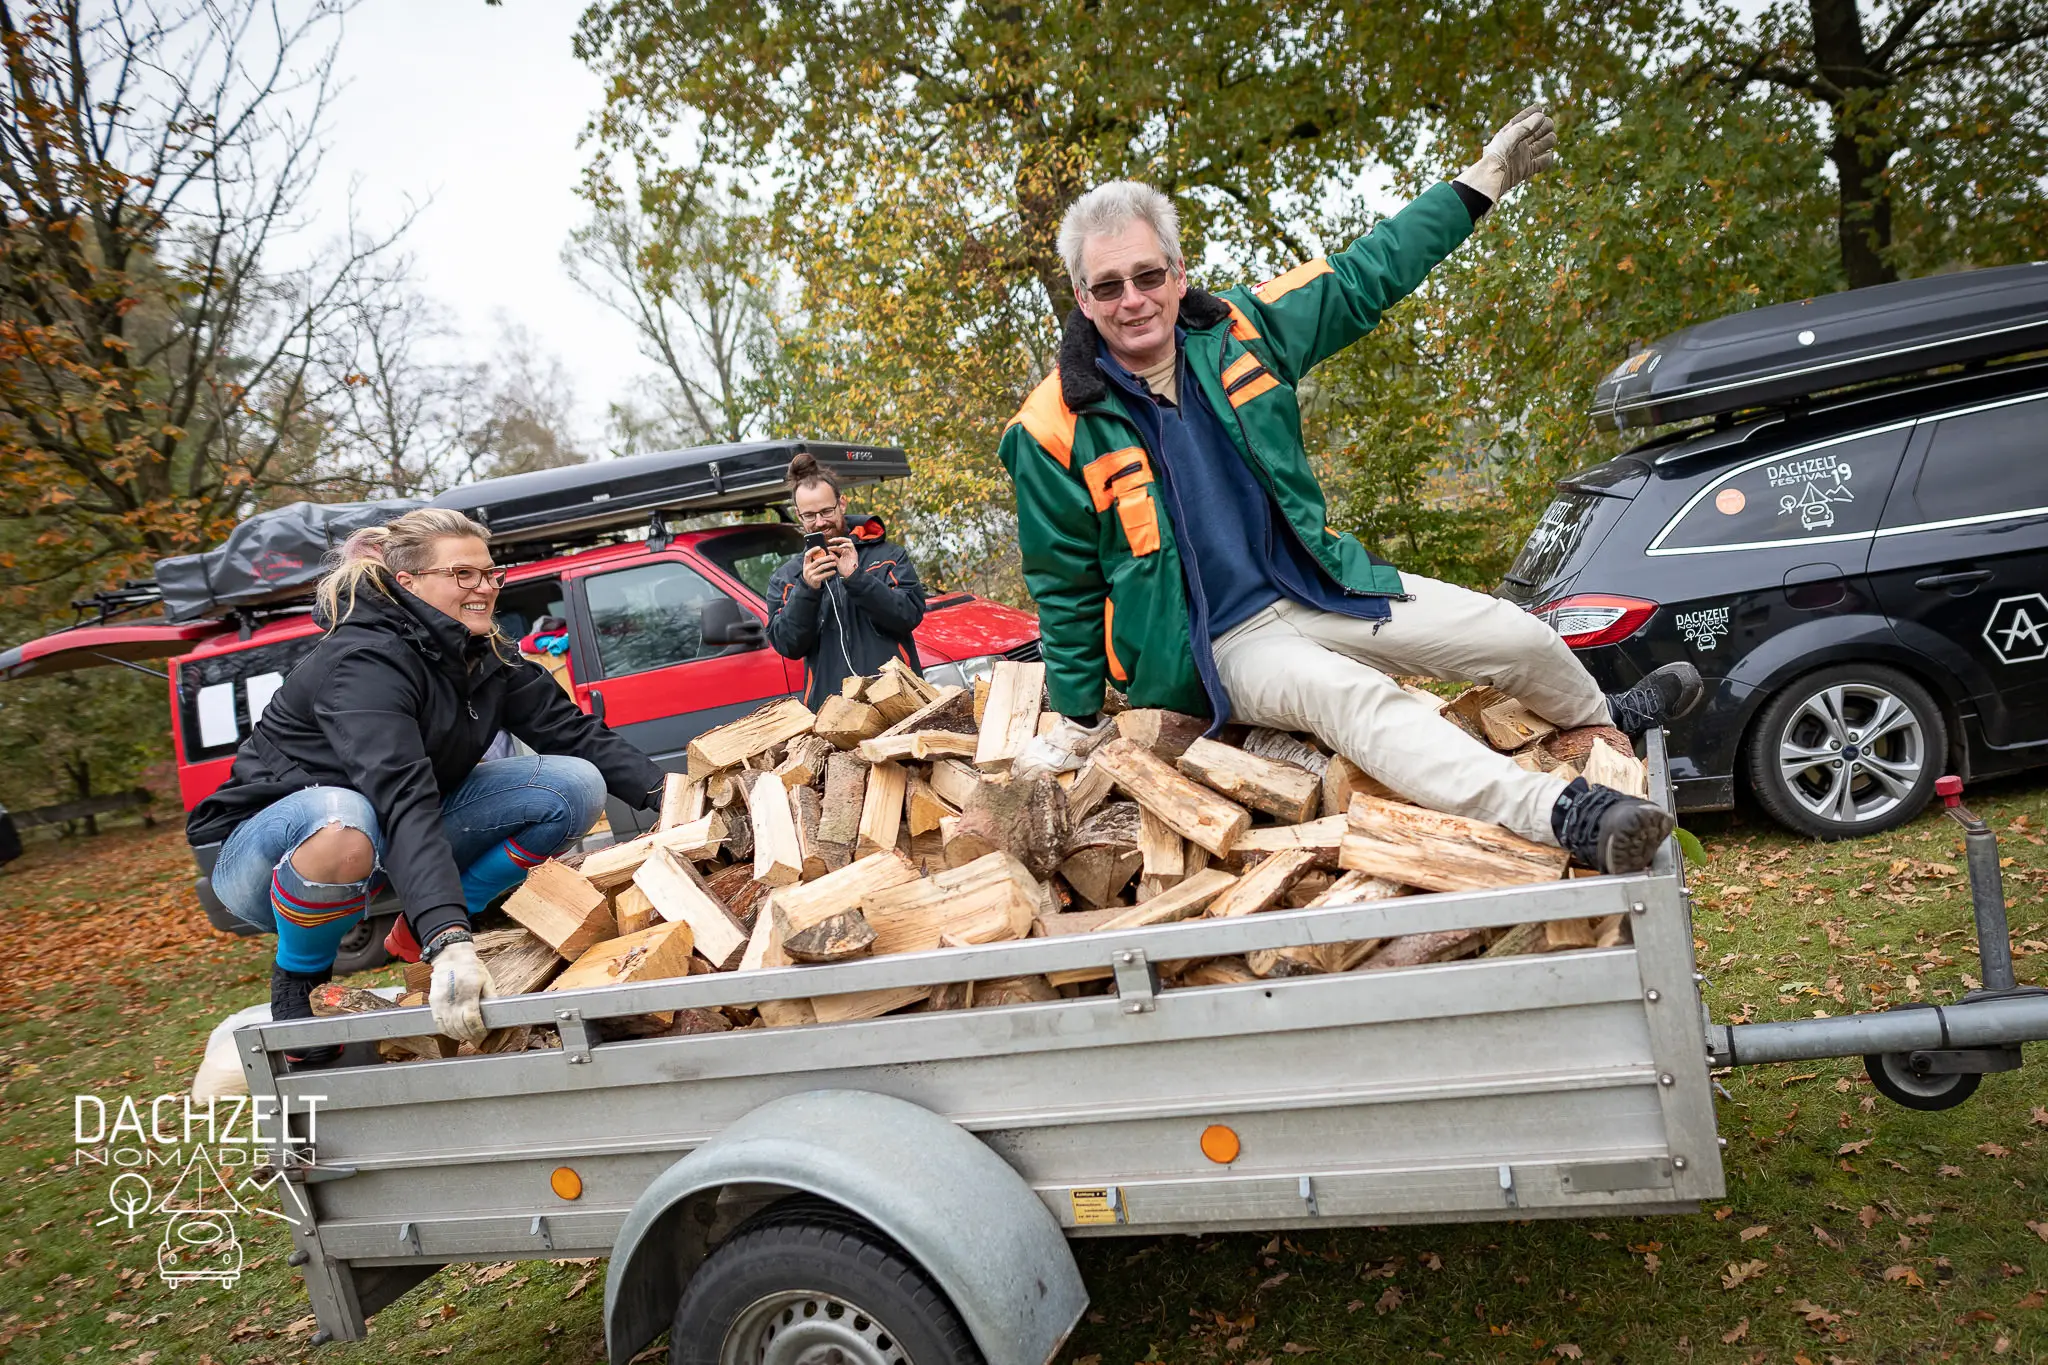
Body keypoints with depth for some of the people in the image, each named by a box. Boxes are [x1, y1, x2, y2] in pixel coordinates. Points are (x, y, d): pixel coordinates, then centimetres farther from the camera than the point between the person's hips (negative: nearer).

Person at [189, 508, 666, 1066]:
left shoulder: (485, 656, -3)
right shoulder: (364, 662, -27)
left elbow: (574, 731, -4)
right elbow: (402, 800, -40)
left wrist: (664, 792, -19)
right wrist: (449, 945, -50)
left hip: (395, 846, 7)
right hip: (268, 847, -6)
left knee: (574, 786, -10)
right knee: (342, 823, -44)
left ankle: (419, 931, 1)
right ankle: (297, 981, -12)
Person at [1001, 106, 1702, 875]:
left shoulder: (1238, 333, -2)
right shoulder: (1058, 431, -13)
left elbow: (1366, 278, 10)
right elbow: (1065, 593, -3)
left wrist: (1483, 182, 13)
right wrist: (1078, 718, 2)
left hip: (1320, 589, 6)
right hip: (1222, 644, -5)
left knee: (1519, 639, 6)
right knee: (1353, 698, -36)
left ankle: (1607, 723, 39)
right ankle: (1564, 817, -46)